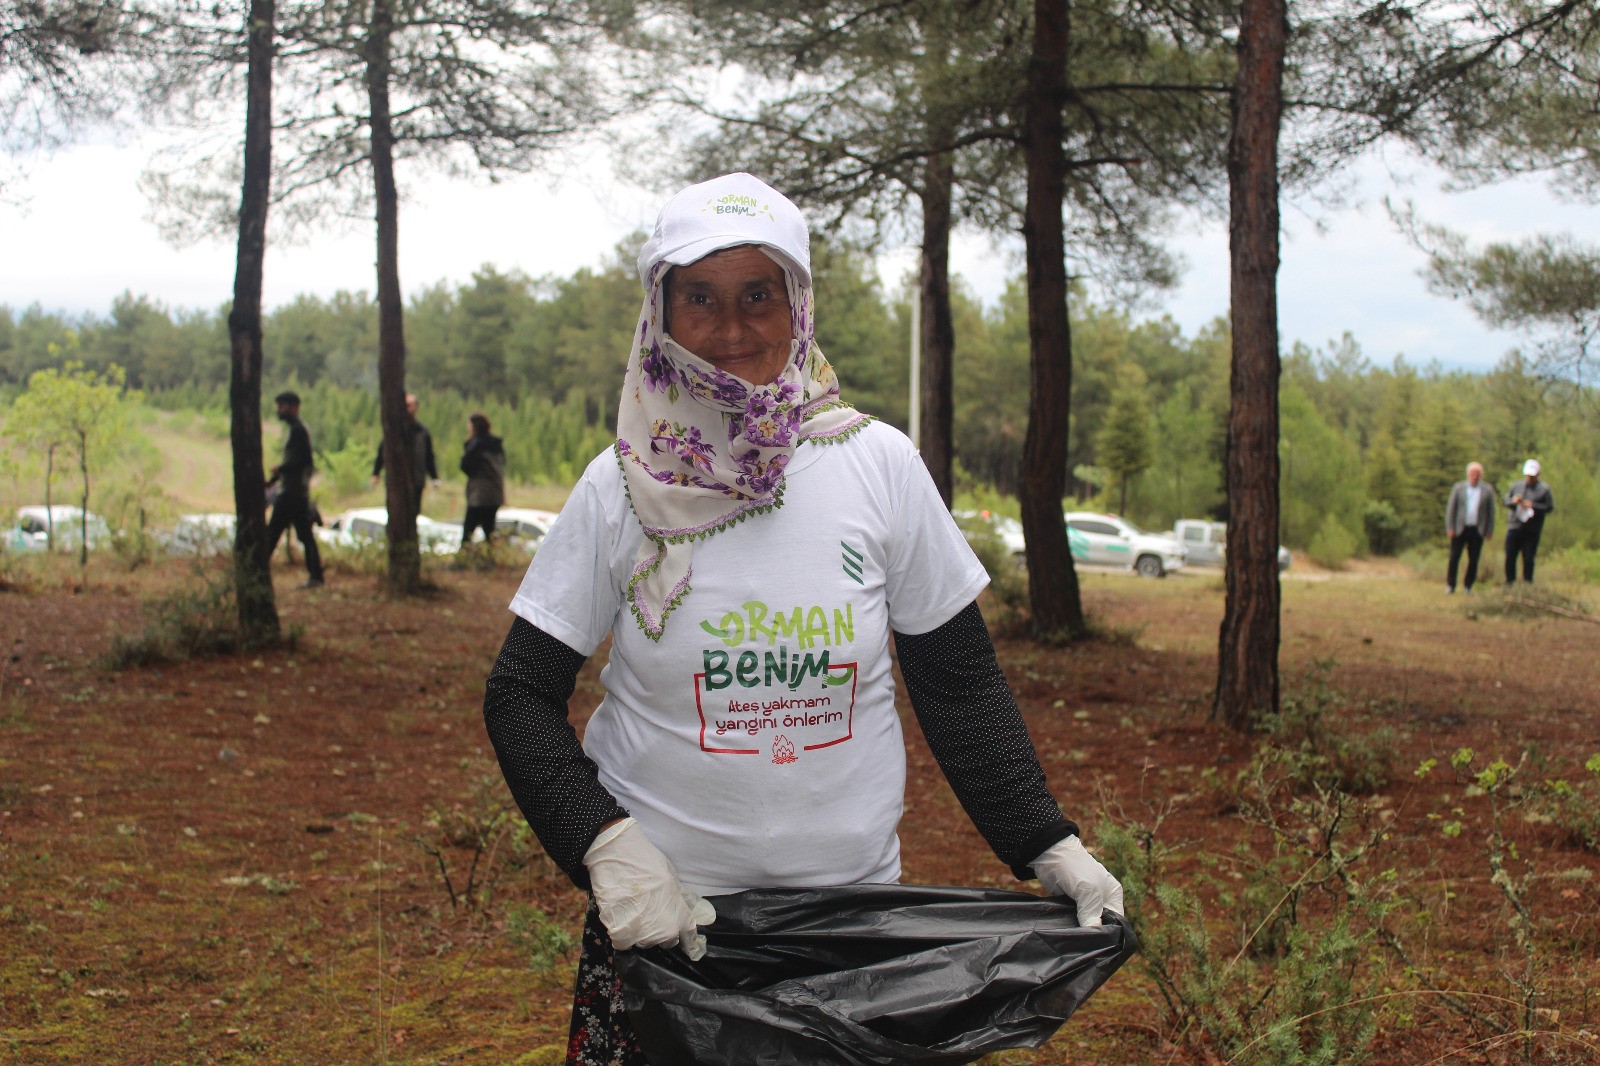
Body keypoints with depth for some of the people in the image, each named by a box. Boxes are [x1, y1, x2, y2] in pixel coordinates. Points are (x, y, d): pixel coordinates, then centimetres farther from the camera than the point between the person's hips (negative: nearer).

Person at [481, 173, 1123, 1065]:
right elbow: (522, 694, -1)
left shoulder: (878, 465, -4)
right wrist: (607, 847, -15)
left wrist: (1049, 847, -4)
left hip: (854, 895, 1)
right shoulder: (623, 488, -5)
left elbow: (959, 682, 3)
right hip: (659, 908, 0)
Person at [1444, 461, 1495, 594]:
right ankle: (1450, 586, 5)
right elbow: (1450, 508, 4)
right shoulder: (1458, 488, 5)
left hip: (1477, 531, 0)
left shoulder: (1487, 490, 5)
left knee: (1473, 560, 3)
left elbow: (1491, 512, 7)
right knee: (1454, 558, -3)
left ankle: (1468, 586, 13)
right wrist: (1450, 528, -3)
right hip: (1460, 529, 0)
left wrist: (1489, 531, 2)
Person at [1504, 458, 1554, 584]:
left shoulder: (1544, 489, 3)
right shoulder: (1517, 486, 14)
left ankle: (1527, 584, 5)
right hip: (1514, 527, 3)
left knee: (1528, 559, -2)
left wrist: (1533, 506, -15)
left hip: (1532, 531, -3)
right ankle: (1510, 582, 12)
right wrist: (1513, 501, -8)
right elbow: (1506, 500, 14)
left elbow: (1550, 507, -4)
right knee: (1510, 557, 3)